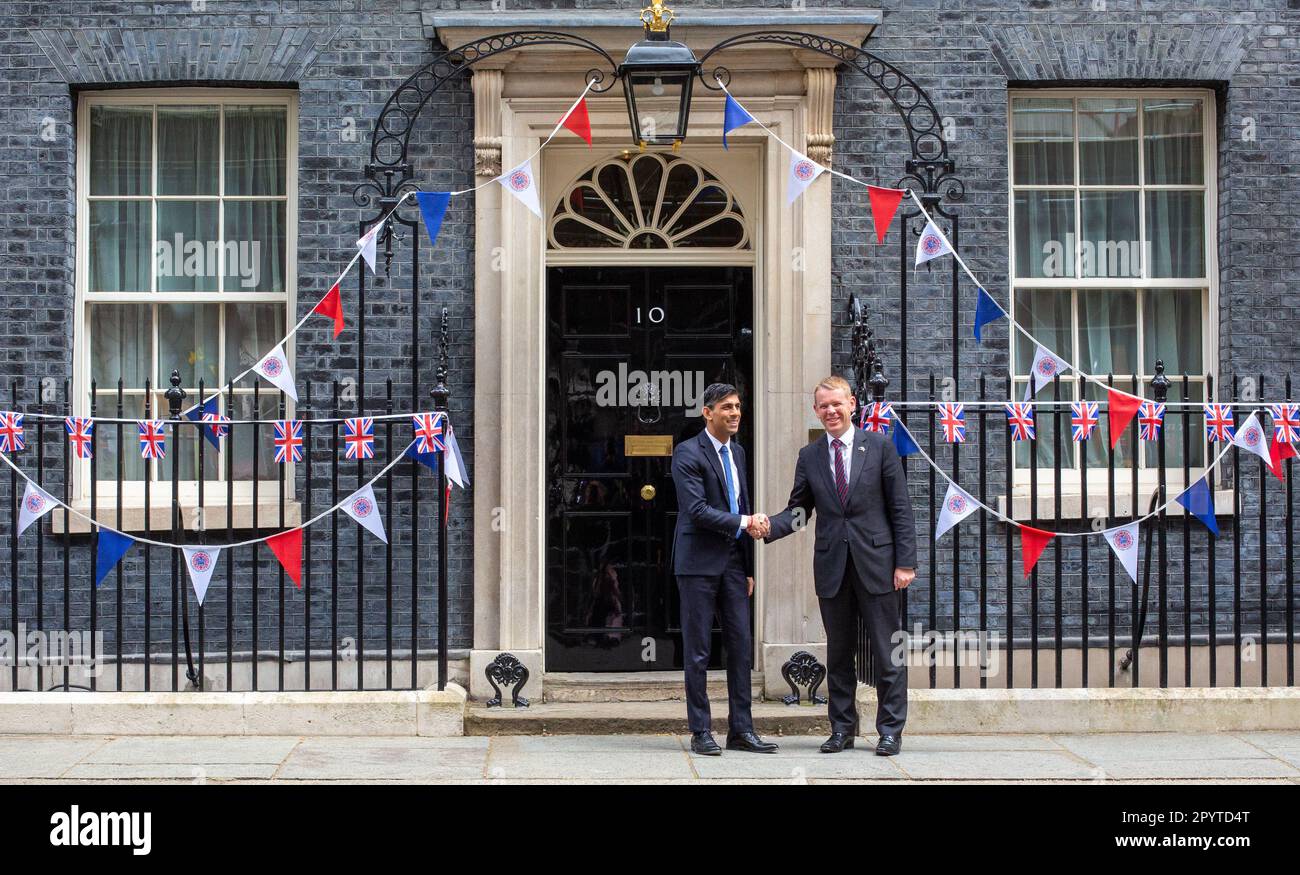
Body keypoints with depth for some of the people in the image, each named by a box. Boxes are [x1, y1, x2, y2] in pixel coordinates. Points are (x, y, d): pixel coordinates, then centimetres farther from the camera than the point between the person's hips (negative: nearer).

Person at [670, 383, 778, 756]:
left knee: (741, 647, 6)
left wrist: (748, 568, 18)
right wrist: (743, 523, -19)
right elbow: (697, 510, -18)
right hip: (699, 562, -7)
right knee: (697, 651, 0)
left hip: (733, 563, 7)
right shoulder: (688, 453, -9)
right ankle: (701, 732, 8)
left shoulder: (737, 452, 15)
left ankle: (740, 730, 13)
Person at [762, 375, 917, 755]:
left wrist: (905, 561, -8)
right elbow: (798, 511, 8)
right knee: (838, 653, 10)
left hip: (875, 563, -3)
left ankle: (890, 731, 12)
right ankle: (842, 728, 20)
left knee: (888, 652, 2)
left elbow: (900, 508, -1)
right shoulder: (809, 456, 9)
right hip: (832, 566, 3)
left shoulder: (880, 446, 1)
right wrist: (769, 526, -13)